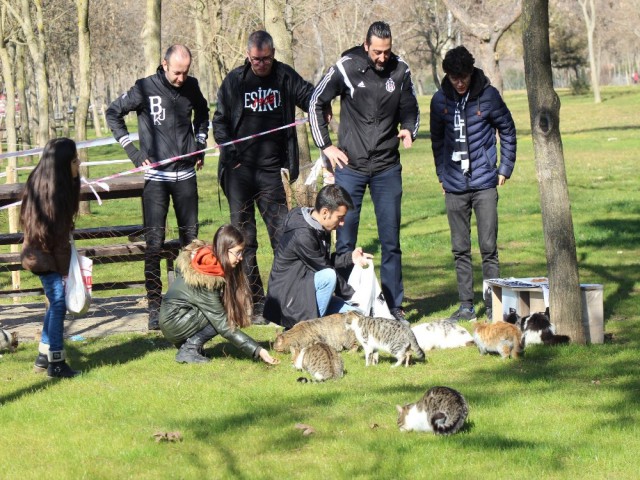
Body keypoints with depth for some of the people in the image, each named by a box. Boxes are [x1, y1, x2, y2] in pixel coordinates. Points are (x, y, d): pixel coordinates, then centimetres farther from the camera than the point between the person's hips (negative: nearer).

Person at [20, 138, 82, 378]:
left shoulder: (39, 181, 6)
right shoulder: (55, 191, -23)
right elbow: (59, 237, -20)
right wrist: (65, 269, -14)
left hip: (39, 253, 10)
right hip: (48, 257, -10)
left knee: (56, 304, 15)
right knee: (58, 304, -6)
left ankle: (44, 357, 22)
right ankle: (56, 364, -3)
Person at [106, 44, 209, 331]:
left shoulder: (191, 87, 5)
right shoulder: (146, 89, -7)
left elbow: (202, 113, 27)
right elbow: (113, 113, 1)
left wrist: (200, 143, 15)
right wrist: (132, 151, -4)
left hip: (186, 175, 4)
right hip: (156, 176, -4)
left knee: (191, 238, 8)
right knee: (154, 243, -8)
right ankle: (154, 307, -7)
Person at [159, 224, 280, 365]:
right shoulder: (206, 281, -27)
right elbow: (224, 326, -26)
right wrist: (257, 350, -28)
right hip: (173, 325, -9)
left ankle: (189, 343, 1)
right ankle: (188, 349, -12)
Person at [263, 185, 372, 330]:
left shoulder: (319, 229, 4)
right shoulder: (302, 235, -26)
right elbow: (324, 269, -20)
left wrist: (350, 258, -1)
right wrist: (353, 294, -13)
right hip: (288, 300, -9)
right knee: (328, 277, -32)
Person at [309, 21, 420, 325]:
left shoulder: (400, 71, -1)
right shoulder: (346, 68, -7)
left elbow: (410, 109, 14)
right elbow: (316, 103, 3)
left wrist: (409, 130, -7)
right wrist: (325, 146, 0)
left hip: (387, 168, 2)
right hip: (350, 167, -2)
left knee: (391, 240, 5)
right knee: (345, 240, 1)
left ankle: (394, 305, 12)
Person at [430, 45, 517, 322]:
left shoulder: (488, 96, -4)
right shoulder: (440, 100, 4)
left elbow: (507, 131, 7)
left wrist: (505, 168, 4)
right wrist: (441, 174, 12)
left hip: (484, 183, -3)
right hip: (454, 186, 3)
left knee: (488, 247, -4)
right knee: (460, 249, 6)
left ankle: (493, 305, 2)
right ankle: (466, 306, 12)